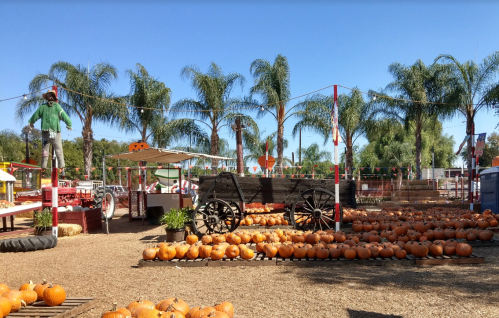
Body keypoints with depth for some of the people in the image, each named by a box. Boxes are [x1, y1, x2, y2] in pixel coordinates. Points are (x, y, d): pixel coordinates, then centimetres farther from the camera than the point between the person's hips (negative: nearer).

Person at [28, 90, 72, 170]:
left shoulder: (43, 107, 6)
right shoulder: (57, 106, -2)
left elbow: (35, 116, 17)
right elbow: (64, 116, -2)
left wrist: (31, 123, 36)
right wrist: (69, 125, 13)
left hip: (45, 131, 2)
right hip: (55, 131, -2)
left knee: (45, 149, 8)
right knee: (58, 149, 0)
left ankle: (44, 166, 7)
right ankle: (61, 165, -5)